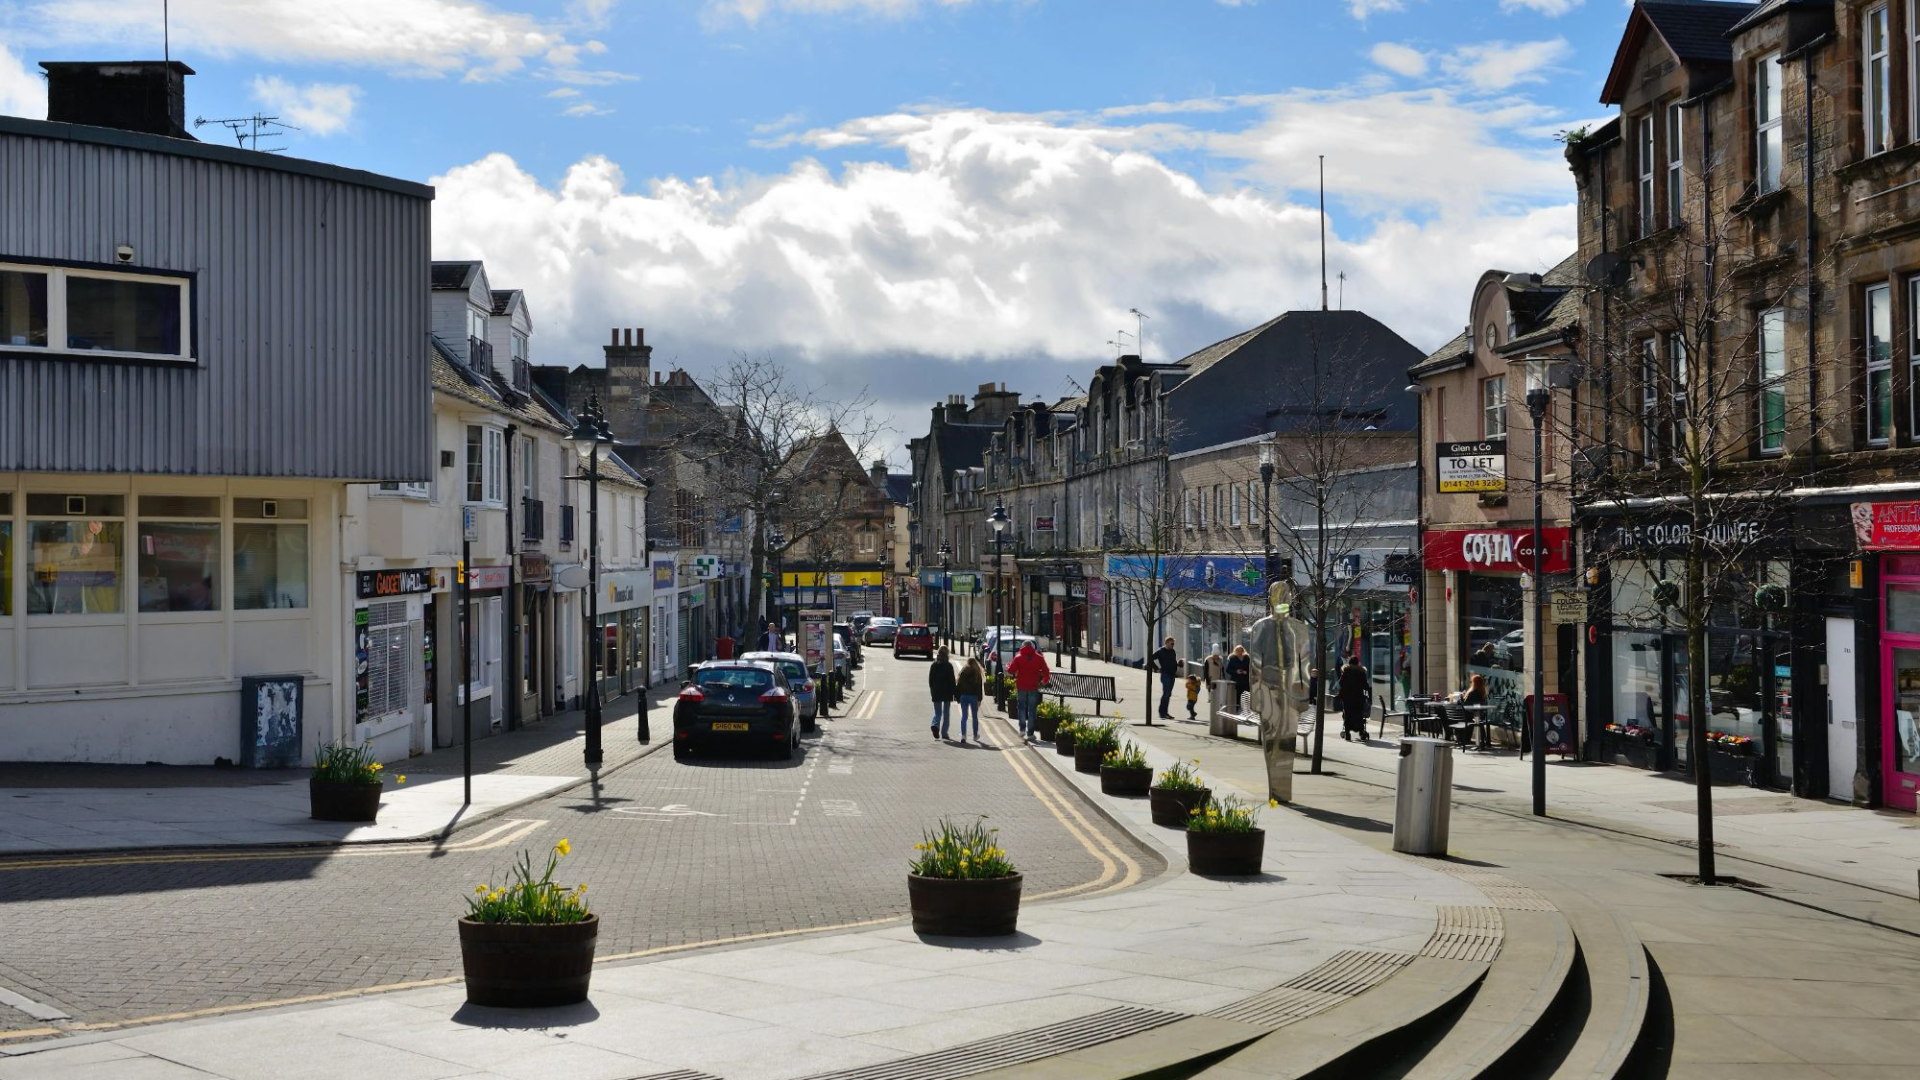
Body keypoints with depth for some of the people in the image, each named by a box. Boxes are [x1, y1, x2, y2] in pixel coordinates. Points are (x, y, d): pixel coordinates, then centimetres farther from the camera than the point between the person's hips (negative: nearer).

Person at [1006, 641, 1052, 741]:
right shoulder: (1039, 658, 1)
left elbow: (1010, 671, -5)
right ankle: (1030, 733, 3)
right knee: (1032, 710, 5)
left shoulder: (1018, 658, -2)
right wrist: (1044, 681, 16)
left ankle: (1022, 729, 4)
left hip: (1022, 687, 0)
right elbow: (1046, 672, 0)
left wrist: (1007, 666, 16)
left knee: (1022, 707, 17)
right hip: (1034, 687, 0)